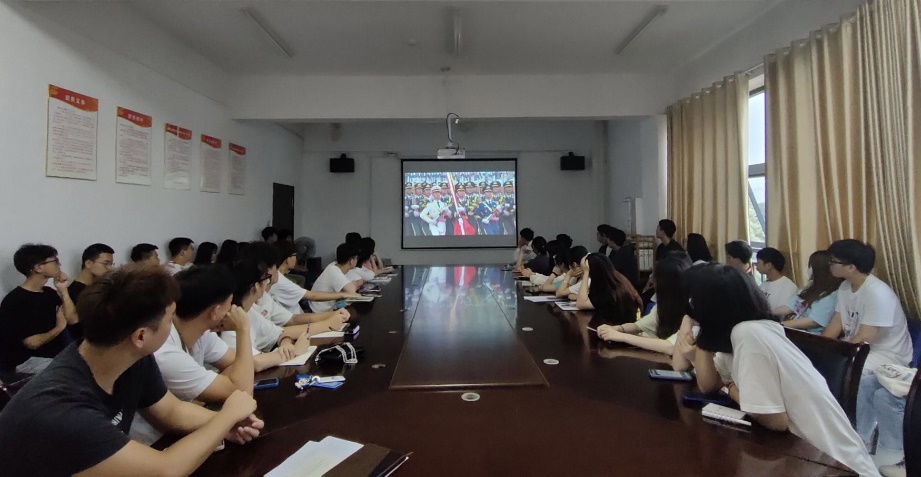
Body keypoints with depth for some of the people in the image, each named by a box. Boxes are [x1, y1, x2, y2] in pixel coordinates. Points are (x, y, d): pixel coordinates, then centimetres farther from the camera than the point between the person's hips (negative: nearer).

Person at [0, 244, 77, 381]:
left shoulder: (49, 292, 7)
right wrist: (59, 328, -2)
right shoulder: (15, 301, -16)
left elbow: (73, 320, -2)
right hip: (25, 361, -7)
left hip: (52, 354, 7)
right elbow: (32, 342, -20)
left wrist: (63, 290, -5)